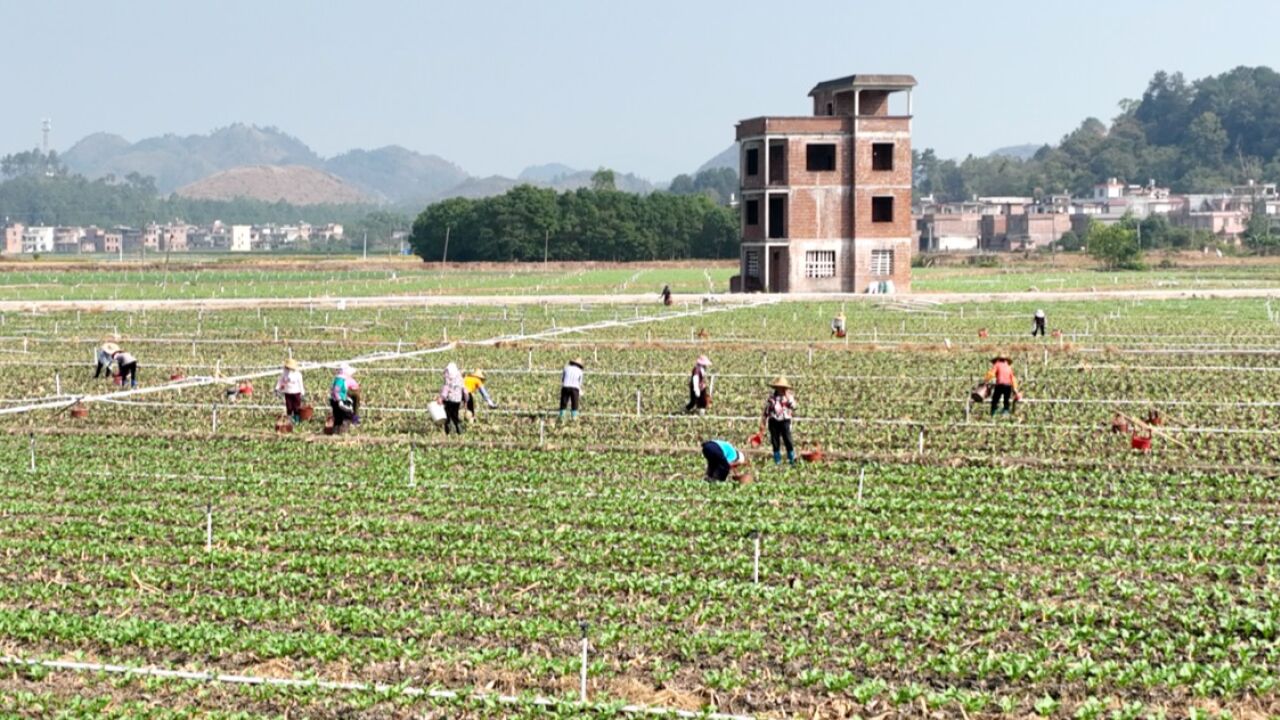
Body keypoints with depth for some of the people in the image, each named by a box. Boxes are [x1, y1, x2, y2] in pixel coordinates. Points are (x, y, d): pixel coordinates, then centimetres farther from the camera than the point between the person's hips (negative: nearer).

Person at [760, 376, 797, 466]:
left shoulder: (789, 397, 5)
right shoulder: (771, 398, 8)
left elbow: (793, 406, -16)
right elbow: (766, 411, 11)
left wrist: (787, 396, -13)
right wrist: (762, 423, 8)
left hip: (785, 421, -2)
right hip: (774, 422, 2)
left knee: (788, 441, -7)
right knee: (775, 442, 4)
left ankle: (792, 459, 2)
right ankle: (777, 461, 13)